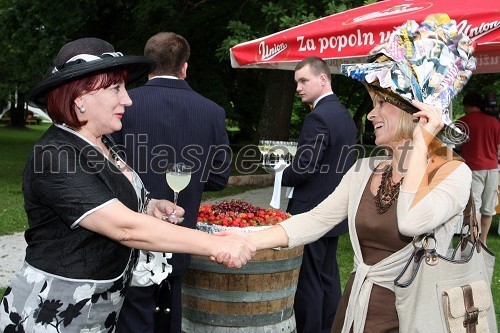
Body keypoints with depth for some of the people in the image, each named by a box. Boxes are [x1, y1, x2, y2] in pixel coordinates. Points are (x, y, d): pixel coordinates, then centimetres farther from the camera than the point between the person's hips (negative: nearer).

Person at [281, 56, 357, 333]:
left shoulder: (318, 117, -18)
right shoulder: (344, 115, 11)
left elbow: (303, 168, -22)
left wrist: (280, 177, -3)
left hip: (312, 213, -10)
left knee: (308, 281, -1)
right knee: (329, 277, 16)